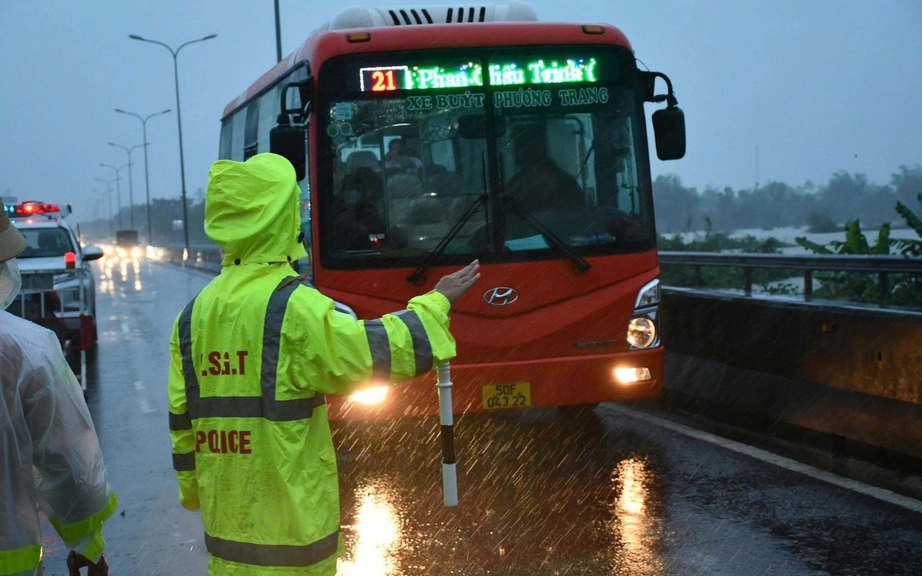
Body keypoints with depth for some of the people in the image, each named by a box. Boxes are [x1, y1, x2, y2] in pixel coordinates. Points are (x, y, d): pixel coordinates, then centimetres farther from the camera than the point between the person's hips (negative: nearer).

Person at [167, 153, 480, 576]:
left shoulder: (194, 314, 6)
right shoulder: (292, 306, -16)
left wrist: (194, 490, 23)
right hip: (289, 520, -7)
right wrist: (436, 303, -1)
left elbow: (183, 419, 11)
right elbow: (373, 354, -15)